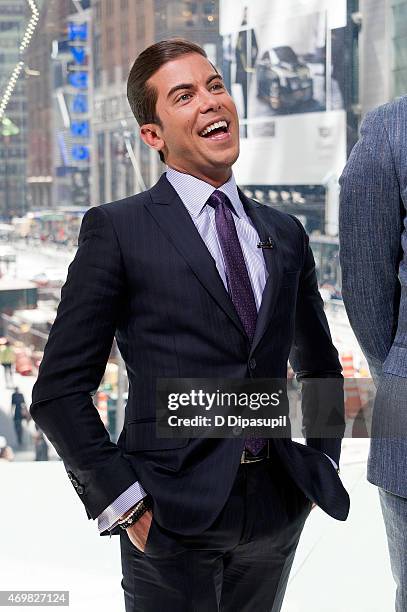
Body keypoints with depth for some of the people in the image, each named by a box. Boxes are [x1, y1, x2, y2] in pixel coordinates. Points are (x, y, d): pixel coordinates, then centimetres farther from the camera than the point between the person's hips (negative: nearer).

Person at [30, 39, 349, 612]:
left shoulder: (284, 233, 11)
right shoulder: (117, 230, -3)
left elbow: (321, 367, 25)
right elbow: (60, 391, -6)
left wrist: (321, 462, 13)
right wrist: (123, 500, -11)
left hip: (277, 515, 5)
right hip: (173, 520, -4)